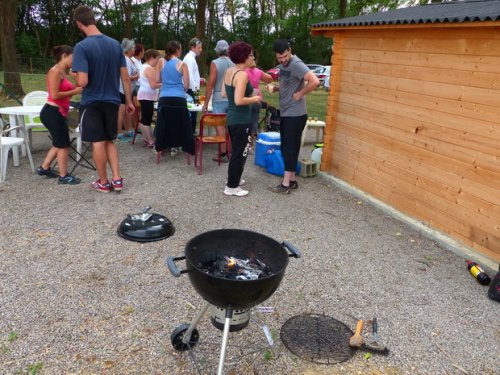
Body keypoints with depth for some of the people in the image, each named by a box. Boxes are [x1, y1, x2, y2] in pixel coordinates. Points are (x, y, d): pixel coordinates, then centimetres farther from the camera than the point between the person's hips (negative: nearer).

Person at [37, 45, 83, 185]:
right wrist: (74, 91, -16)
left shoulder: (63, 72, 14)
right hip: (52, 113, -10)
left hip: (59, 113, 10)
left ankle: (44, 168, 33)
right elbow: (55, 95, -22)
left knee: (59, 143, 20)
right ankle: (64, 176, 9)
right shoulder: (55, 71, -15)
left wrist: (77, 89, 3)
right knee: (64, 145, -1)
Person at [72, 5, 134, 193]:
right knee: (110, 140, 16)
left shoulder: (82, 47, -15)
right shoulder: (115, 44, 2)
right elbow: (125, 77, 3)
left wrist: (76, 80, 3)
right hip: (112, 101, 5)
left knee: (98, 142, 5)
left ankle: (103, 182, 15)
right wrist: (129, 101, 10)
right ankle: (117, 179, 12)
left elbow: (82, 82, -20)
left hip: (91, 102, -5)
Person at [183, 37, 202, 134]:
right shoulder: (190, 58, -13)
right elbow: (189, 74, -23)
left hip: (190, 89, 10)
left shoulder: (191, 57, 18)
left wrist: (199, 79, 14)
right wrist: (194, 88, -24)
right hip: (190, 89, -10)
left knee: (191, 112, 14)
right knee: (192, 113, -7)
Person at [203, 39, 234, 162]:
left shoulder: (215, 63, -7)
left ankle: (223, 154, 2)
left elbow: (210, 85, -10)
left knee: (220, 126, 1)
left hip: (219, 99, -4)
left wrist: (206, 103, -5)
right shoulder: (234, 63, 4)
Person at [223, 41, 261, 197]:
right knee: (240, 153, 1)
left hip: (232, 117, 9)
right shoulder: (242, 75, -20)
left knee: (236, 151, 22)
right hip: (241, 120, -9)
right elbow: (238, 101, -28)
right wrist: (254, 99, -12)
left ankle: (234, 179, 36)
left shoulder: (229, 71, 7)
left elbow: (225, 94, 14)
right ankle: (232, 187, 9)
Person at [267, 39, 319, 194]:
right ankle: (292, 180, 22)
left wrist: (299, 94, -19)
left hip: (295, 115, -10)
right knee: (287, 147, 13)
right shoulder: (283, 65, 12)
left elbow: (315, 82, -29)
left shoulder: (296, 65, -17)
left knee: (290, 148, -5)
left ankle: (286, 184, 2)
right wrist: (274, 88, 3)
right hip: (285, 113, 10)